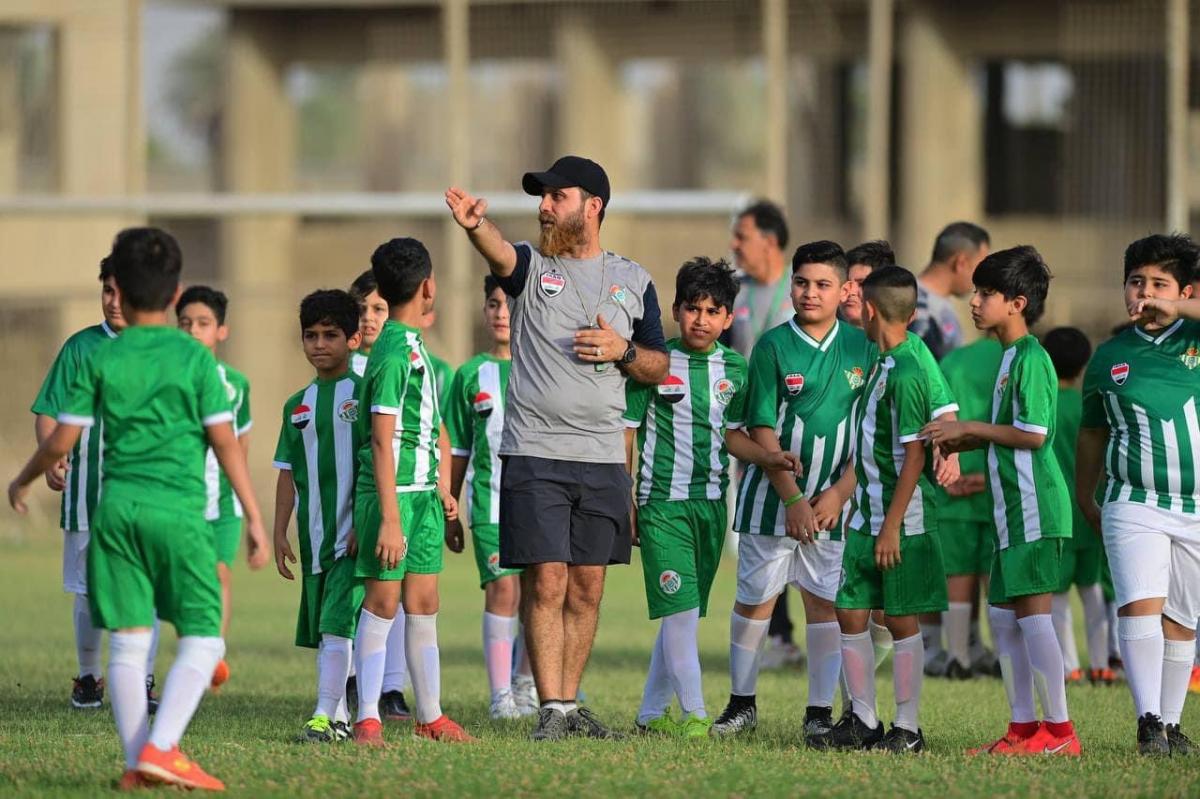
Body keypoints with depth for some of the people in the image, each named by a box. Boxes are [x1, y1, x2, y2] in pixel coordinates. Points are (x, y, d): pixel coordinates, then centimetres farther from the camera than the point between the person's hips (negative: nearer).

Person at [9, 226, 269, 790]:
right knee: (202, 638, 2)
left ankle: (137, 762, 4)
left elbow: (62, 441, 5)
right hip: (179, 510, -3)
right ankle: (160, 748, -14)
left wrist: (22, 481, 24)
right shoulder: (195, 359, 0)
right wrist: (254, 517, 3)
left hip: (116, 508, 3)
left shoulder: (100, 359, 4)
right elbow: (226, 443, -2)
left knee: (127, 640, 6)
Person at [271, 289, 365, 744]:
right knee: (321, 630, 9)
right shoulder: (298, 406, 14)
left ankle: (325, 716, -20)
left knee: (337, 624, -16)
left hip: (354, 534, -6)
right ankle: (340, 719, 17)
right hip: (314, 535, 6)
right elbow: (288, 474, 16)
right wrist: (280, 532, 10)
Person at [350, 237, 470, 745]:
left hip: (422, 493, 9)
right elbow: (382, 442, -19)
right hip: (390, 493, -9)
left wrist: (440, 487, 27)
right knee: (383, 601, -6)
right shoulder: (393, 354, -16)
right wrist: (389, 518, -22)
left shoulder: (413, 345, 15)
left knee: (422, 603, 10)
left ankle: (430, 717, 15)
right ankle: (368, 719, -3)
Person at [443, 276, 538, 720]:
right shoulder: (471, 375, 8)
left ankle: (525, 682, 24)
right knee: (502, 589, -11)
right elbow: (457, 451, 13)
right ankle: (501, 695, -10)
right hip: (491, 498, 0)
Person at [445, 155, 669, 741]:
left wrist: (624, 352, -7)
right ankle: (552, 709, -7)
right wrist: (475, 225, -46)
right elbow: (498, 252, -23)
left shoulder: (632, 280, 11)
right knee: (546, 583, -8)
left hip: (604, 457, 3)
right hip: (535, 455, -3)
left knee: (586, 589, 7)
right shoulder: (531, 265, 2)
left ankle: (570, 703, 17)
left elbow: (659, 368, 15)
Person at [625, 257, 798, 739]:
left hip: (712, 501, 5)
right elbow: (626, 431, 0)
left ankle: (653, 713, 18)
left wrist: (767, 458, -3)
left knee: (684, 614, 9)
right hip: (663, 501, -5)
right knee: (679, 609, -11)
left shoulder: (733, 368, 7)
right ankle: (694, 714, -7)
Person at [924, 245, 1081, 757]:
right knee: (1003, 615, 11)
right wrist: (965, 443, 11)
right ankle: (1024, 726, 16)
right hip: (1014, 507, 10)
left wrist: (968, 428, -13)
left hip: (1034, 504, -10)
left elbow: (1033, 433, -20)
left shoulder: (1029, 359, -14)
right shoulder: (1011, 356, 17)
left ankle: (1059, 729, -7)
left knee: (1033, 612, -9)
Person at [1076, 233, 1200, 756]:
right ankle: (1148, 724, -20)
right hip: (1134, 504, 0)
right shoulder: (1109, 357, 8)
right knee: (1140, 605, -18)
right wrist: (1084, 500, 26)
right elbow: (1092, 433, 21)